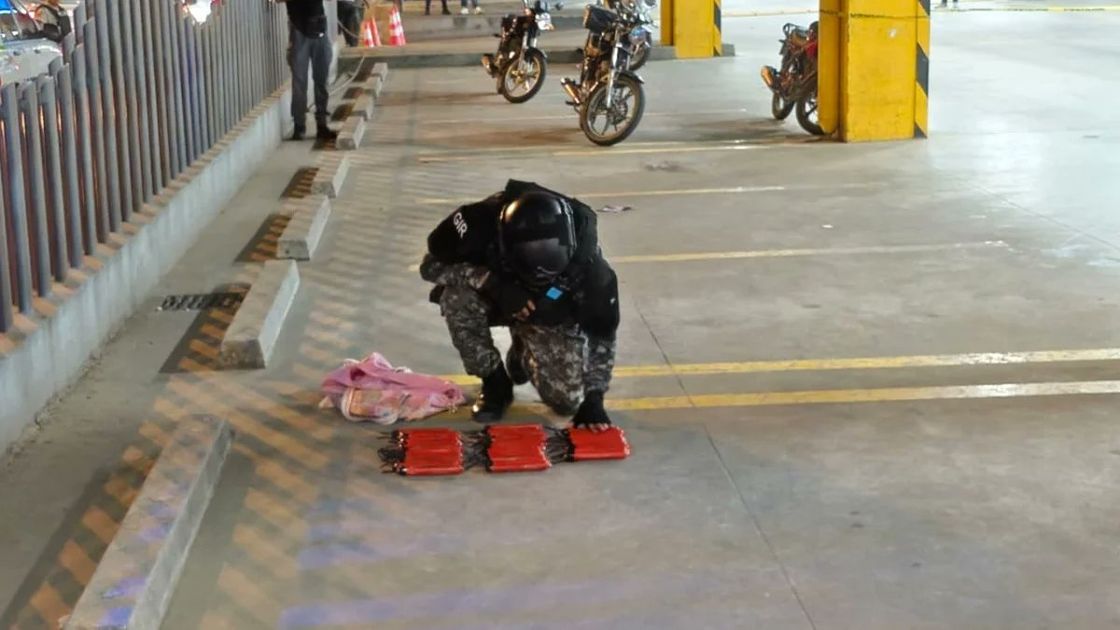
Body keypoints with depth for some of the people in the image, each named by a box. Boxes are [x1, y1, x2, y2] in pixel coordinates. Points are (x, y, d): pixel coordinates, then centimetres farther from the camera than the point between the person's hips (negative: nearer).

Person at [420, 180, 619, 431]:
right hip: (493, 293, 0)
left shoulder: (585, 254, -33)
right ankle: (495, 382, -9)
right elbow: (432, 264, -26)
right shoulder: (483, 220, -36)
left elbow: (601, 330, -22)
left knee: (567, 400, -13)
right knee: (457, 295, -34)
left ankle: (524, 355, 22)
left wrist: (593, 398, -26)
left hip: (552, 316, 0)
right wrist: (492, 283, -40)